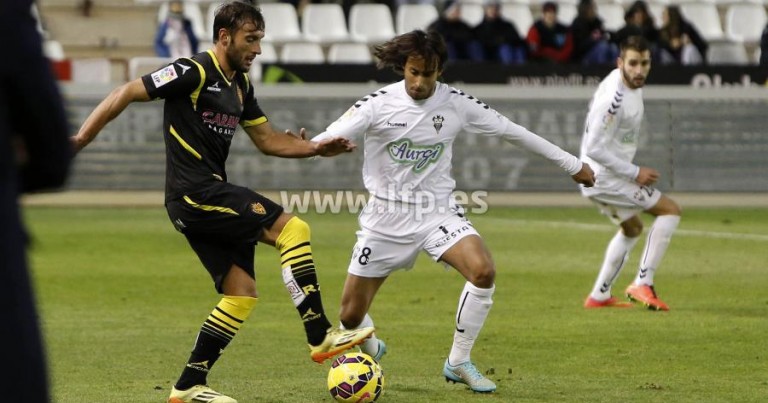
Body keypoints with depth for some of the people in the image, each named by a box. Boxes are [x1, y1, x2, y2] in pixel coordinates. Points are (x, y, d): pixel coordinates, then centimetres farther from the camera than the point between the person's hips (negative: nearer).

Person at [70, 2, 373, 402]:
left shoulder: (240, 84, 16)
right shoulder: (194, 72, -11)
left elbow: (268, 140, 23)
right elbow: (126, 94, -12)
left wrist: (315, 148, 7)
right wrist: (80, 139, -17)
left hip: (210, 197, 10)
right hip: (195, 192, -10)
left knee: (241, 293, 5)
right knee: (293, 229, -16)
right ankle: (321, 338, -15)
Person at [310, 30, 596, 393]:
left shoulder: (457, 104, -5)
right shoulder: (378, 104, -11)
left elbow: (512, 132, 5)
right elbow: (329, 138, -19)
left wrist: (571, 164, 11)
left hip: (437, 210, 1)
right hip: (387, 216, -1)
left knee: (483, 271, -27)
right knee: (351, 316, 1)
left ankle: (458, 363, -7)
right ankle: (371, 351, 41)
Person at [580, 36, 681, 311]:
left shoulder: (632, 85, 3)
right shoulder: (614, 98, -27)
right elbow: (594, 149, -28)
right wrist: (635, 173, -21)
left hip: (604, 176, 10)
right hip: (604, 177, -10)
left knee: (632, 229, 27)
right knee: (670, 210, -7)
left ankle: (599, 296, 30)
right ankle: (643, 284, -11)